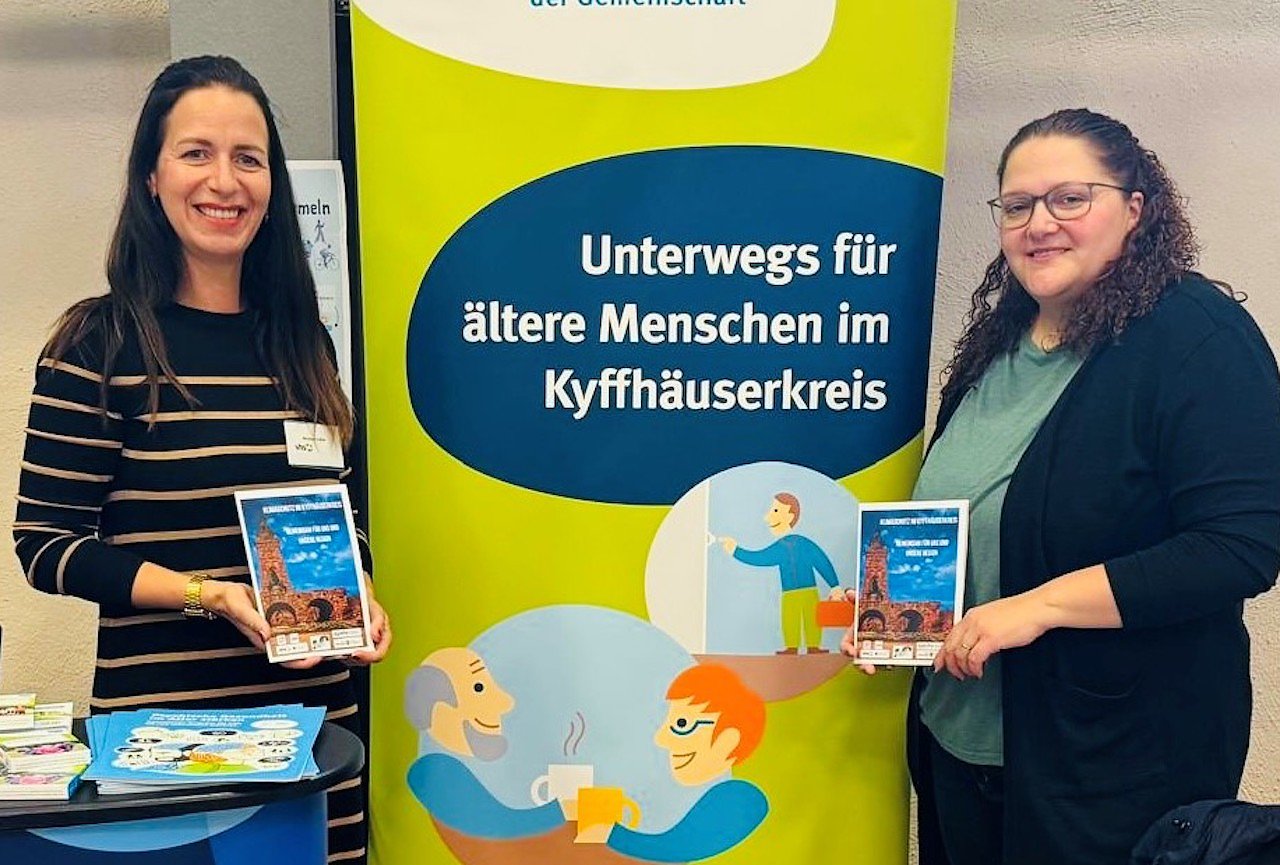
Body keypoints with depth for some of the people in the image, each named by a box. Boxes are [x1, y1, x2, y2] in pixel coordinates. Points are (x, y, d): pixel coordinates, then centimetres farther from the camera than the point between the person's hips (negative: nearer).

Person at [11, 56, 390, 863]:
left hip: (313, 710, 4)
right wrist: (211, 596, -17)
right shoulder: (100, 344, -6)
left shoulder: (302, 341, 8)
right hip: (160, 720, -4)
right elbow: (47, 545, -6)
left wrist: (357, 598, -3)